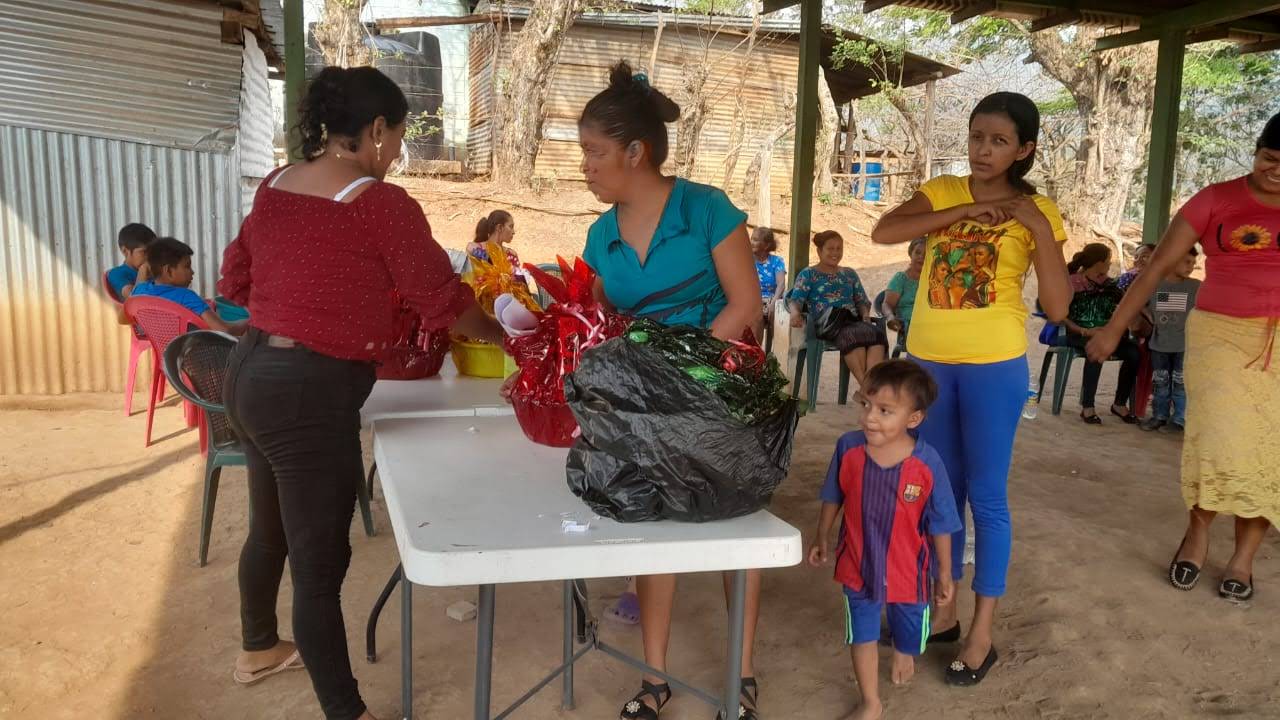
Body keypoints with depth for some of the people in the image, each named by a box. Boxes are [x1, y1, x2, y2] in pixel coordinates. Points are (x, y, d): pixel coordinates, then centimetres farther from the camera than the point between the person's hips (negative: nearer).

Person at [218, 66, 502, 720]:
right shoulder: (381, 203, -14)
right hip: (309, 393, -9)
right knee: (320, 564, 0)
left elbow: (235, 281, 17)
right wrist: (500, 334, 10)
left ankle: (257, 649, 49)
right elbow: (442, 299, -7)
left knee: (271, 528, 27)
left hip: (251, 373, 9)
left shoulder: (274, 186, 8)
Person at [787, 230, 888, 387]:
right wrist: (795, 312, -24)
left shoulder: (850, 274, 29)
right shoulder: (808, 274, 15)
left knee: (876, 332, -33)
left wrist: (866, 315, 1)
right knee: (854, 335, -39)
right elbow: (796, 299, 1)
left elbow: (862, 301, 26)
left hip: (852, 321, 4)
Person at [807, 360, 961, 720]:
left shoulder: (927, 464, -24)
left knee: (909, 629, 24)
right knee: (862, 634, 14)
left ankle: (904, 653, 61)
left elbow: (940, 524, -11)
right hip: (857, 565, 1)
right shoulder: (849, 447, -19)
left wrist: (945, 573, -2)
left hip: (907, 569, -1)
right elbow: (833, 498, 0)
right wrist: (821, 538, 10)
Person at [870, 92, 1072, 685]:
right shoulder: (942, 192, 5)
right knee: (940, 489, 13)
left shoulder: (1037, 211, -2)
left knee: (986, 495, 3)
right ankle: (943, 610, 28)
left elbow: (1057, 309, -8)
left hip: (994, 365, -3)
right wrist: (969, 209, -16)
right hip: (927, 359, 4)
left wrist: (1040, 229, -17)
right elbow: (883, 232, -14)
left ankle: (981, 632, 15)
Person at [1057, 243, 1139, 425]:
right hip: (1077, 335, -5)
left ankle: (1120, 404, -3)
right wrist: (1084, 331, -20)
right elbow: (1061, 316, -10)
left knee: (1134, 352, -18)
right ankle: (1087, 407, -28)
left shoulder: (1107, 285, 13)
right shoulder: (1072, 283, -5)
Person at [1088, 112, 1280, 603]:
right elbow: (1158, 266, -2)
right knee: (1218, 442, -13)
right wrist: (1114, 328, -4)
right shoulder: (1216, 200, -3)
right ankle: (1196, 534, 13)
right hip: (1220, 333, -2)